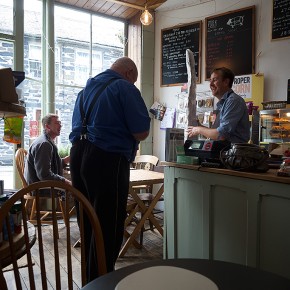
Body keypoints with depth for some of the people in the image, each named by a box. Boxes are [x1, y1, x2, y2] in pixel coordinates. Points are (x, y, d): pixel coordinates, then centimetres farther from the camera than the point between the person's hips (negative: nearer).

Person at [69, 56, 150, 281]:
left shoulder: (86, 89, 19)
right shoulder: (124, 88, -5)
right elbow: (141, 133, -12)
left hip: (78, 156, 9)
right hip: (107, 161, -8)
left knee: (88, 225, 18)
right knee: (108, 227, 3)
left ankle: (89, 280, 34)